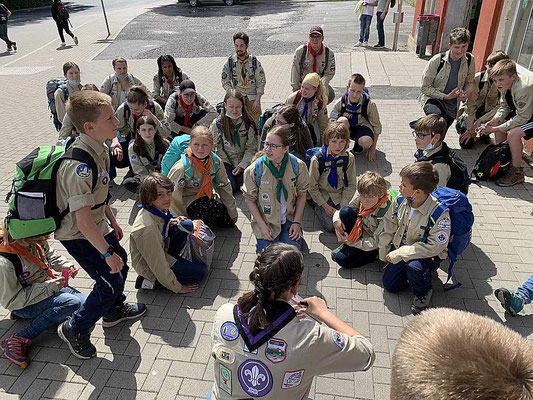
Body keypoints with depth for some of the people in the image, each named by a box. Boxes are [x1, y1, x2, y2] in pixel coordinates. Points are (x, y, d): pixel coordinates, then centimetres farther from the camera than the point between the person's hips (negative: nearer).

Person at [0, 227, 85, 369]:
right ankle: (18, 340, -21)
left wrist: (67, 266, -10)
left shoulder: (37, 242, -13)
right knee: (71, 303, -29)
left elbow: (50, 255, 10)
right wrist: (49, 287, -30)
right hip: (23, 304, -7)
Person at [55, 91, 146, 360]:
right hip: (78, 236, -9)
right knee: (110, 282, -1)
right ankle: (75, 329, 23)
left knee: (121, 262, 23)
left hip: (98, 225, 9)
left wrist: (111, 219, 18)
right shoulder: (80, 166, -34)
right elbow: (83, 221, -32)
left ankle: (115, 310, 47)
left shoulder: (99, 148, -4)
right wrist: (107, 253, -24)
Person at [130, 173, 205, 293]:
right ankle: (149, 281, -3)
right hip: (150, 267, -8)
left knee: (187, 225, -3)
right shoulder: (148, 228, -37)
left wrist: (170, 223, -4)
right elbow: (158, 266, -28)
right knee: (201, 271, -10)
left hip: (161, 250, 8)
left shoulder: (157, 210, -11)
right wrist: (178, 288, -16)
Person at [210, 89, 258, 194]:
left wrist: (242, 166, -13)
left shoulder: (248, 124, -5)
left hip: (243, 160, 1)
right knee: (230, 188, -17)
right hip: (225, 161, -1)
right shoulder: (217, 124, -8)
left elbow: (251, 149, -4)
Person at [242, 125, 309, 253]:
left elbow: (301, 194, 1)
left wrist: (296, 222, -6)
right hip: (265, 220, -1)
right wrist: (262, 226, -11)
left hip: (289, 218, 1)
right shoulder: (255, 169, -16)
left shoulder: (298, 166, -11)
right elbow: (250, 200, -6)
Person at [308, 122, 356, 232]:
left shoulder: (349, 158, -11)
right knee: (331, 226, -14)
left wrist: (343, 206, -10)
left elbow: (351, 184, -2)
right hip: (322, 196, -2)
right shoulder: (317, 159, -19)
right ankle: (317, 208, 14)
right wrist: (325, 206, -12)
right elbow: (312, 187, -11)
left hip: (339, 196, 2)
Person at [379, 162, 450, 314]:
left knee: (414, 266, -37)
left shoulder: (439, 213, -30)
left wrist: (400, 253, -28)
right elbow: (388, 228, 0)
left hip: (428, 256, -5)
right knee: (389, 284, 1)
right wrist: (384, 255, 5)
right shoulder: (400, 201, -13)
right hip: (402, 251, 6)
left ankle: (423, 293, -3)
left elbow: (435, 247, -30)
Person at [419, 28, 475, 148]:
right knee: (436, 115, -43)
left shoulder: (470, 60, -5)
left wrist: (467, 93, -13)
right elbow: (425, 88, -13)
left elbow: (469, 82, 10)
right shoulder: (437, 61, -17)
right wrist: (446, 96, -20)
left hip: (453, 105, 5)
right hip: (432, 99, -5)